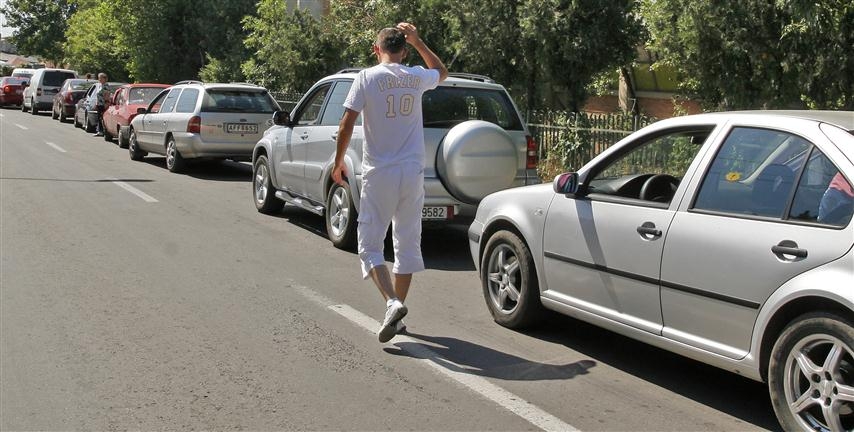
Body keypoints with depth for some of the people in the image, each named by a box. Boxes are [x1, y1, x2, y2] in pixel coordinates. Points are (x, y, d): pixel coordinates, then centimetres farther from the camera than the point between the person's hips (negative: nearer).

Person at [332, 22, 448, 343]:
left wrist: (338, 163, 3)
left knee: (369, 245, 3)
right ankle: (397, 311, 18)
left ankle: (392, 303, -16)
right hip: (413, 173, 4)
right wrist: (417, 41, 26)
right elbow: (441, 71, 29)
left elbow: (346, 126, -9)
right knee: (408, 244, 12)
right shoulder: (417, 78, 5)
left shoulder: (367, 78, -6)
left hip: (379, 175, -3)